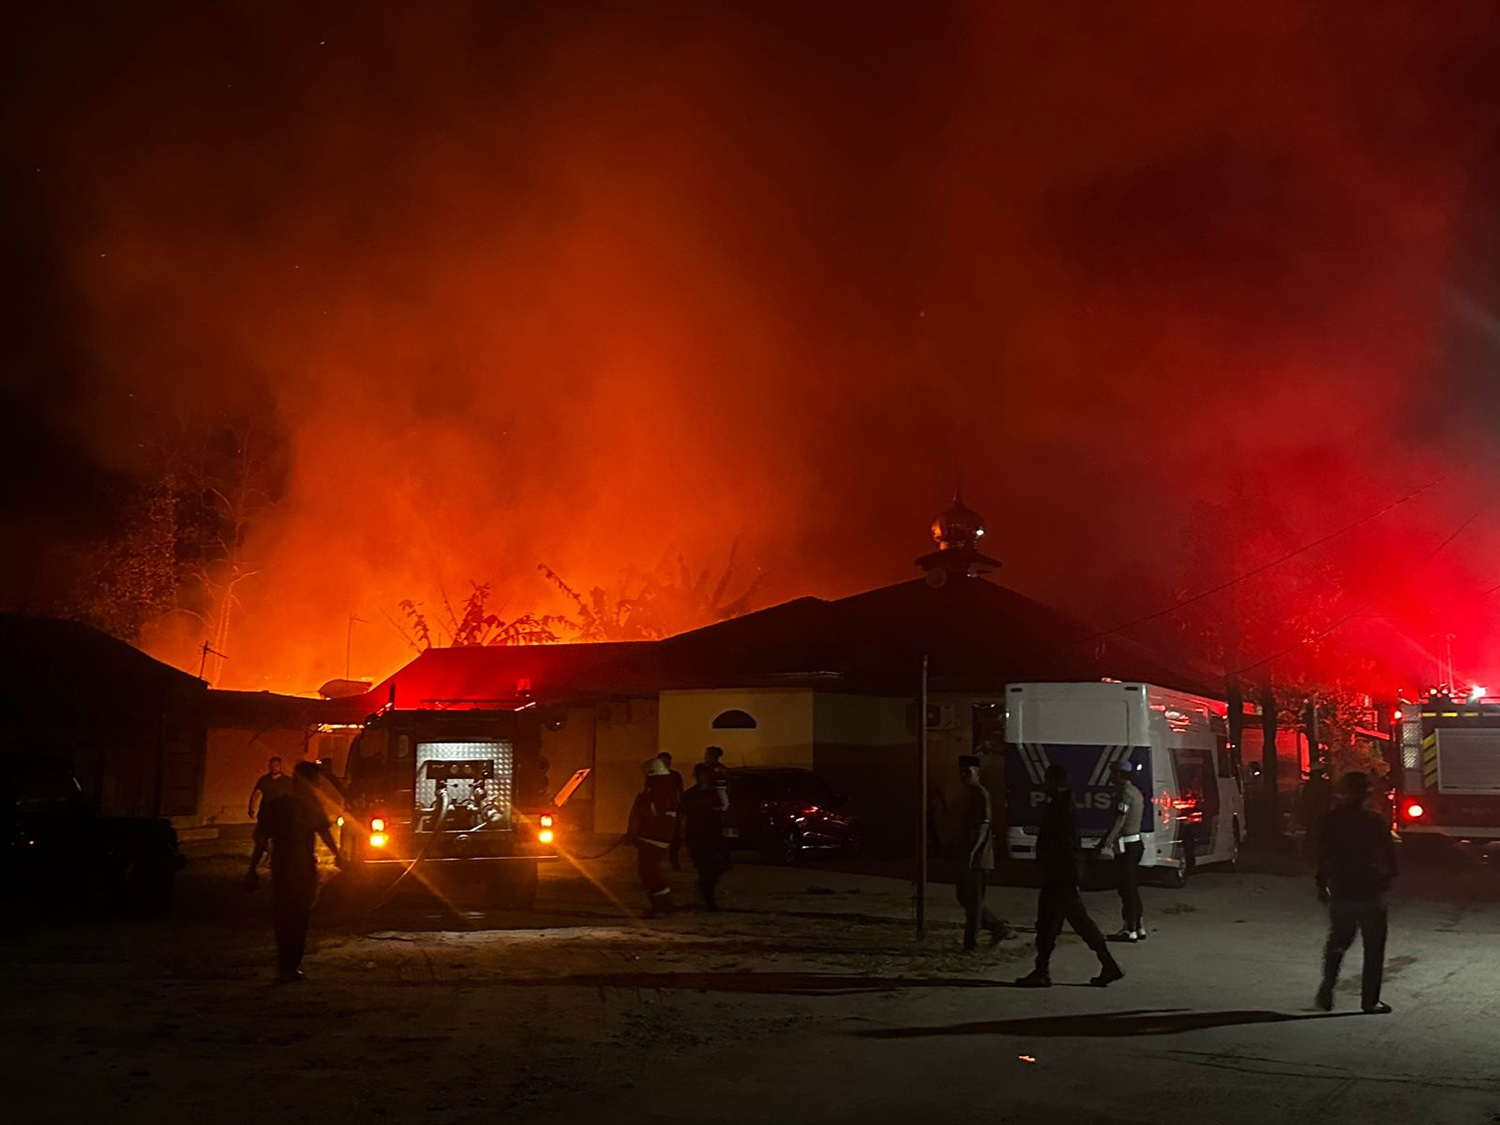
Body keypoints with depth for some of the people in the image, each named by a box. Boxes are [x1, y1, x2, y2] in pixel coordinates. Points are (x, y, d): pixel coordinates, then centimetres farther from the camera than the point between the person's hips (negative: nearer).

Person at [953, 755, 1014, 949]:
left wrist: (972, 852, -30)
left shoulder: (981, 795, -13)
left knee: (974, 901, -4)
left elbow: (983, 826, -21)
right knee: (964, 897, 13)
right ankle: (999, 929, 22)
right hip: (966, 856, 10)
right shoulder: (968, 794, 16)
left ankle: (970, 944, 2)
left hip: (978, 858, -10)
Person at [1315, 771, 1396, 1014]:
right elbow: (1388, 854, -5)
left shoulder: (1330, 821, -3)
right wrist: (1387, 878, 13)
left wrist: (1322, 885, 13)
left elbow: (1323, 856, 3)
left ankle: (1327, 990, 8)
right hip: (1370, 893, -3)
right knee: (1374, 948, 8)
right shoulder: (1374, 821, -12)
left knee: (1337, 942, 20)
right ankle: (1370, 1000, 8)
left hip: (1340, 892, 3)